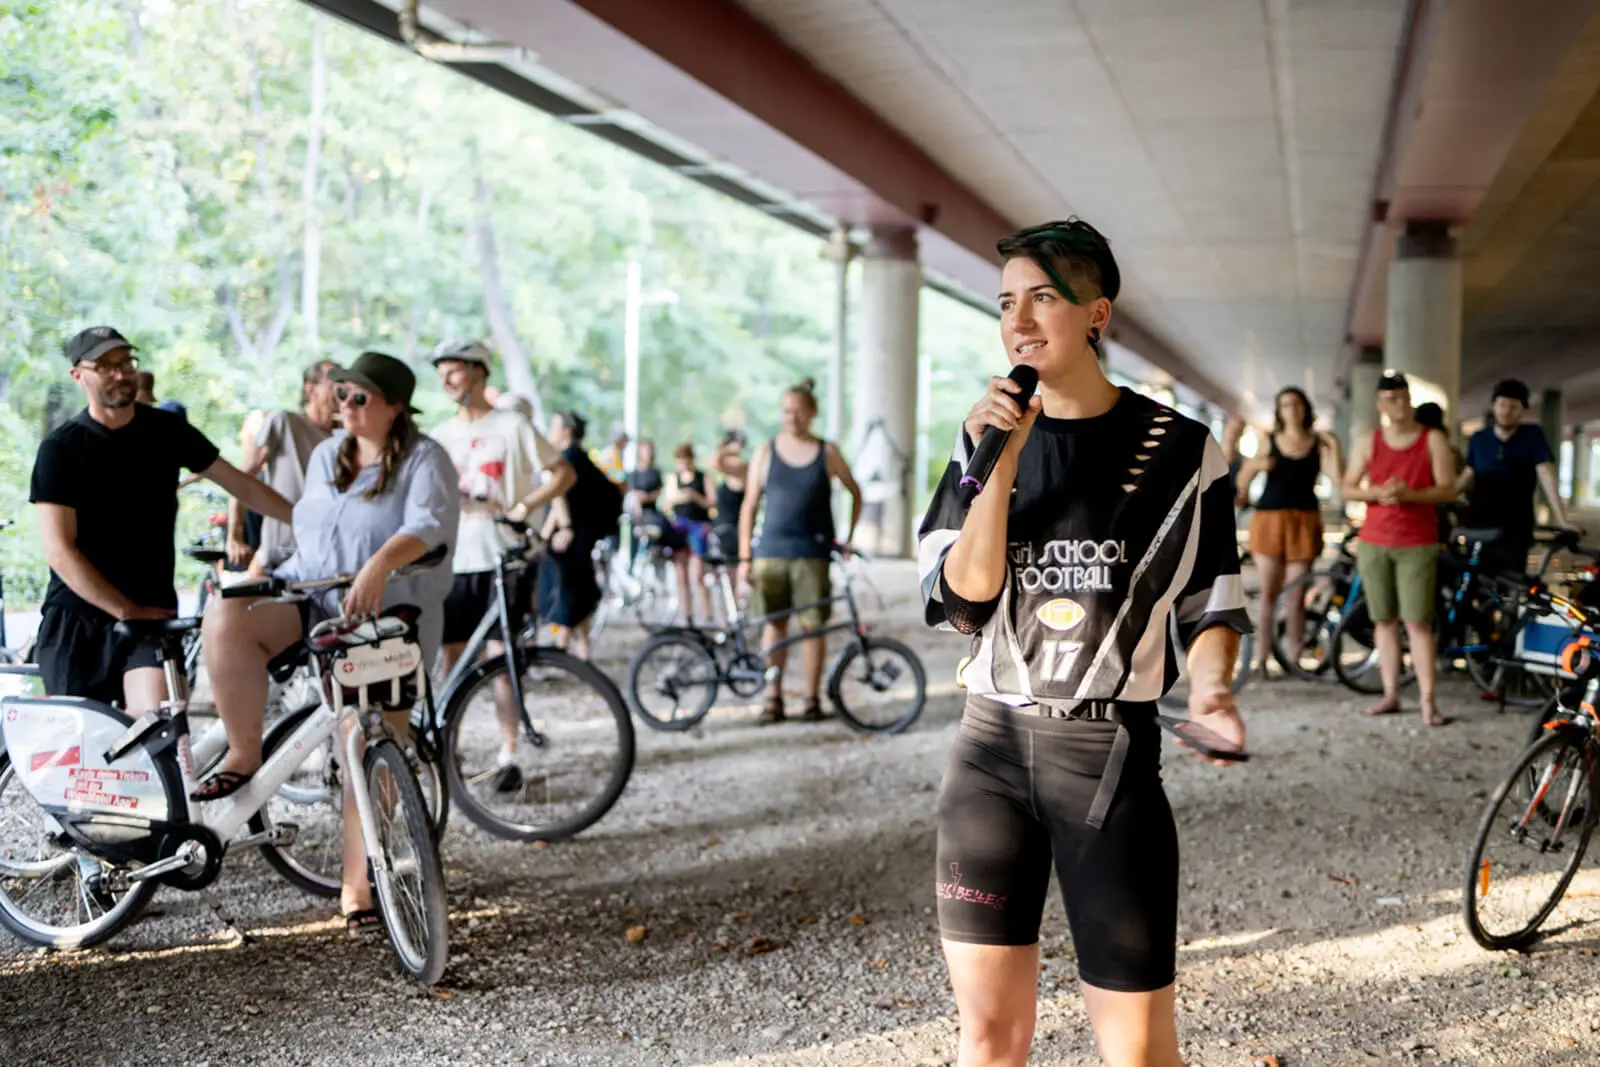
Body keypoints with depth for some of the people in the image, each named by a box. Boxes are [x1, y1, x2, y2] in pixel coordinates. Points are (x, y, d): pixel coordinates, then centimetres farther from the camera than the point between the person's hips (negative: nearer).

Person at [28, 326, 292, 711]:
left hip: (153, 610, 1)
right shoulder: (60, 448, -6)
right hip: (77, 616, -1)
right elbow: (59, 551, -12)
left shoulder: (166, 429, 4)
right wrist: (127, 611, -16)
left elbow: (238, 483, 10)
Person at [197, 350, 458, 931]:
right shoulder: (326, 455, 14)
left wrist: (379, 565, -43)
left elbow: (429, 524, -26)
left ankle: (357, 888, 2)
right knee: (226, 615, -26)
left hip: (385, 622, -5)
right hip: (309, 599, 5)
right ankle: (244, 754, -14)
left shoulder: (424, 460, -7)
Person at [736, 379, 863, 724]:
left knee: (812, 624, 0)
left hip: (813, 554, -1)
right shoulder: (766, 452, 5)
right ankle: (773, 698, 11)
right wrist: (744, 557, 1)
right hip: (771, 551, 1)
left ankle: (812, 698, 10)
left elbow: (855, 493, 17)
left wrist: (849, 536, 9)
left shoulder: (827, 453, 5)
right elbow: (750, 505, 6)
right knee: (773, 623, 3)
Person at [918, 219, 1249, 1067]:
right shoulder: (988, 436, 6)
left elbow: (1210, 606, 5)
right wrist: (1002, 463, -13)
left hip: (1110, 754, -2)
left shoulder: (1178, 451, -2)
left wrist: (1208, 683, -15)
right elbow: (961, 598, -4)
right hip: (991, 745, 3)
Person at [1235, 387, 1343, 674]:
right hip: (1269, 519, 0)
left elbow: (1338, 478, -5)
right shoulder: (1268, 442, 10)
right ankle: (1263, 657, -1)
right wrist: (1254, 466, -12)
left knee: (1296, 594, -1)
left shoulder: (1319, 444, 8)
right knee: (1268, 592, -2)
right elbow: (1243, 479, 7)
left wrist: (1334, 447, -9)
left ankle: (1293, 659, 5)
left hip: (1304, 521, 0)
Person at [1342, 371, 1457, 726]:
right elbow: (1348, 489, 7)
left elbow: (1448, 490, -4)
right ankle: (1390, 694, 11)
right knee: (1384, 620, 4)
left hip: (1417, 544, -3)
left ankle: (1428, 701, -8)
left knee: (1417, 622, -8)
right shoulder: (1368, 442, 7)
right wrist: (1378, 493, -13)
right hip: (1374, 542, 3)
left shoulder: (1434, 441, 1)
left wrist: (1409, 494, -21)